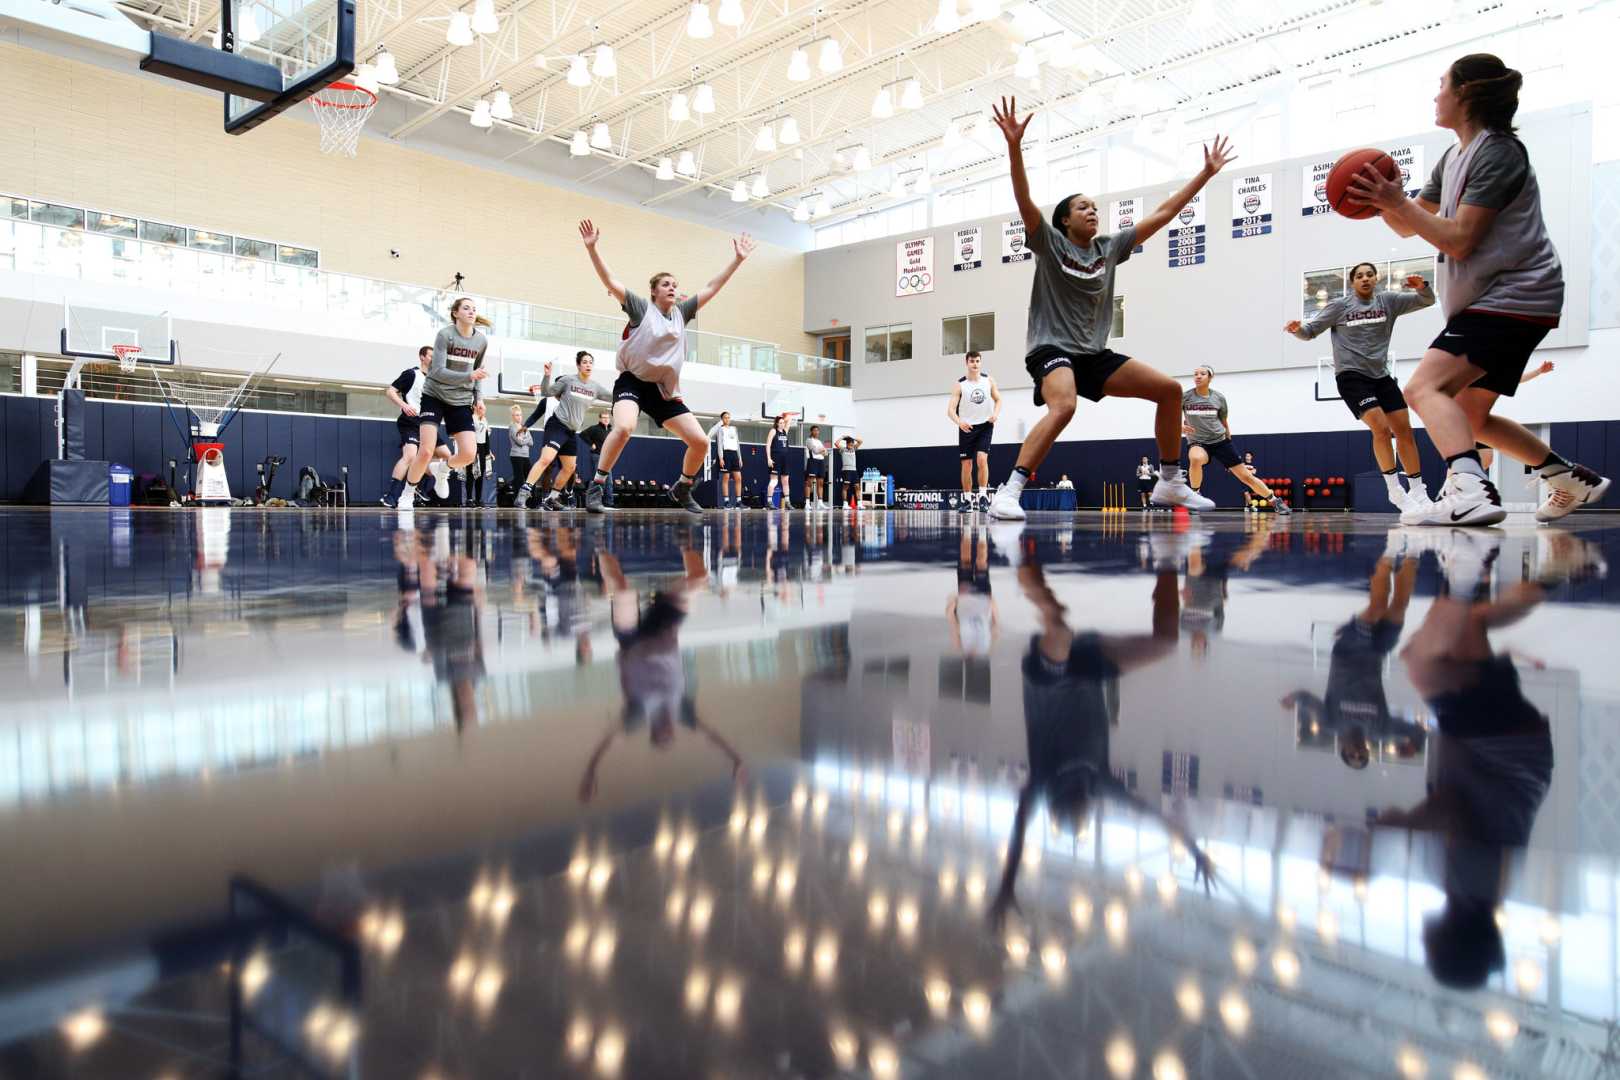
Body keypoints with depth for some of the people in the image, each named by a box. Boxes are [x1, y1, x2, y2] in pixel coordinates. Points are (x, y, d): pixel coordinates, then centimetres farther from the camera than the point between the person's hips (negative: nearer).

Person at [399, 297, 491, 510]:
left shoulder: (482, 341, 2)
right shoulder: (444, 335, -11)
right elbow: (438, 371, -18)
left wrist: (478, 397, 4)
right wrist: (468, 377, -30)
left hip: (461, 402, 4)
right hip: (434, 396, -4)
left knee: (469, 454, -10)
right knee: (426, 451, -15)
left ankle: (443, 469, 24)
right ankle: (408, 494, 7)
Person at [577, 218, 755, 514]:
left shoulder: (681, 312, 10)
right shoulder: (641, 307, -2)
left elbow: (712, 287, 11)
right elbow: (611, 282, -12)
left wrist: (737, 260, 8)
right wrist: (592, 248, -24)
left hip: (665, 390, 5)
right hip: (633, 381, -5)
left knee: (700, 441, -4)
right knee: (624, 427, -35)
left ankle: (681, 490, 21)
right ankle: (595, 487, -22)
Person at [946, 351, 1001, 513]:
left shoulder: (989, 381, -1)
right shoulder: (959, 385, -8)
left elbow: (998, 399, 11)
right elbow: (950, 409, -14)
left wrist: (995, 413, -11)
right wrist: (959, 422, -34)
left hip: (985, 425, 0)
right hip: (967, 427, 0)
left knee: (982, 459, -18)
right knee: (966, 465, 1)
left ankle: (983, 495, -11)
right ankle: (967, 500, 11)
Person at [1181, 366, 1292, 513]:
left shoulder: (1219, 398, 0)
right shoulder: (1185, 397, -6)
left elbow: (1224, 422, 13)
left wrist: (1229, 442, 16)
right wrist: (1181, 426, -20)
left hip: (1220, 440, 2)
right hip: (1197, 442, -2)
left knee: (1246, 476, 2)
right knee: (1196, 458, -39)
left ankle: (1276, 502, 19)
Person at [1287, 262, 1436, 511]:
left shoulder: (1388, 301, 4)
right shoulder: (1339, 305, -3)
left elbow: (1427, 301, 5)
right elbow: (1310, 330, -1)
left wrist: (1422, 287, -18)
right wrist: (1298, 329, -25)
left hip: (1381, 375, 5)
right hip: (1351, 376, -5)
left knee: (1404, 430, 4)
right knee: (1381, 428, -20)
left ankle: (1417, 492, 15)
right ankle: (1395, 491, -8)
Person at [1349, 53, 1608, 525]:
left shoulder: (1498, 152, -12)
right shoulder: (1454, 158, 16)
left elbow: (1459, 240, -19)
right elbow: (1408, 227, 18)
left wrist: (1398, 201, -19)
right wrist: (1383, 200, -2)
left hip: (1512, 298, -10)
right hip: (1495, 301, 10)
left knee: (1424, 387, -26)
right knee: (1469, 417, 16)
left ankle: (1469, 491, -41)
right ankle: (1573, 479, 28)